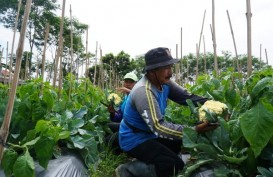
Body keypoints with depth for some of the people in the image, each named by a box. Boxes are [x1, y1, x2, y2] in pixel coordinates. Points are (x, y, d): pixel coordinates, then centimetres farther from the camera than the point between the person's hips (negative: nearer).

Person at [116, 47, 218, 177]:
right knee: (176, 165, -16)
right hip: (134, 140, -9)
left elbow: (187, 96, -3)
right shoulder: (144, 91, -29)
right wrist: (195, 130, -39)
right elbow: (158, 127, -34)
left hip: (149, 134, 9)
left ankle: (145, 163, 17)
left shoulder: (164, 82, -2)